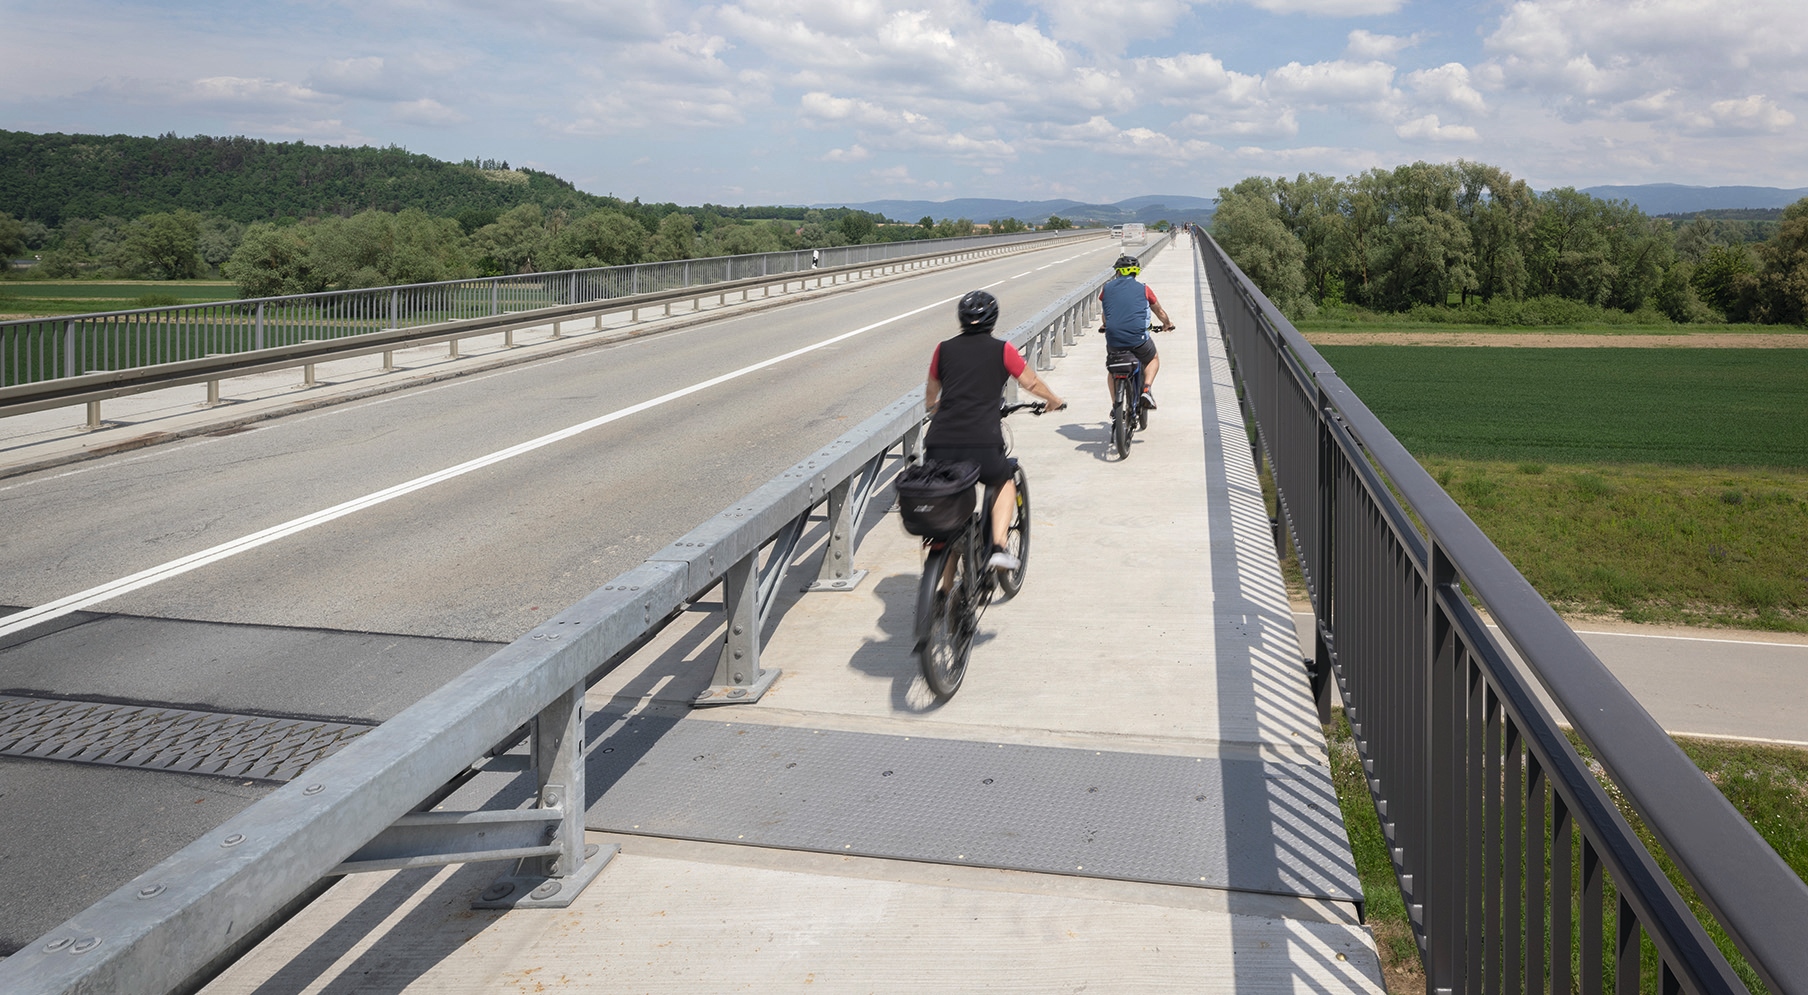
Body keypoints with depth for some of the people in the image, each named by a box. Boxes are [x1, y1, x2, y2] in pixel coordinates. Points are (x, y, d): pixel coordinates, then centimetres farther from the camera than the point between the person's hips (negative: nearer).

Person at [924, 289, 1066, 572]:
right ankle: (998, 548, 10)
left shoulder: (944, 349, 14)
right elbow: (1032, 383, 20)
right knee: (1005, 484, 28)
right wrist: (1055, 400, 40)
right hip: (982, 447, -2)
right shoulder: (1002, 350, 6)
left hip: (939, 446, 2)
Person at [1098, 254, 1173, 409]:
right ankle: (1146, 390, 3)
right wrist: (1167, 324, 43)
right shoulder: (1143, 288, 7)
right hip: (1138, 338, -1)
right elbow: (1159, 311, 22)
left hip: (1113, 339, 2)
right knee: (1153, 360, 26)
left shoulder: (1107, 288, 10)